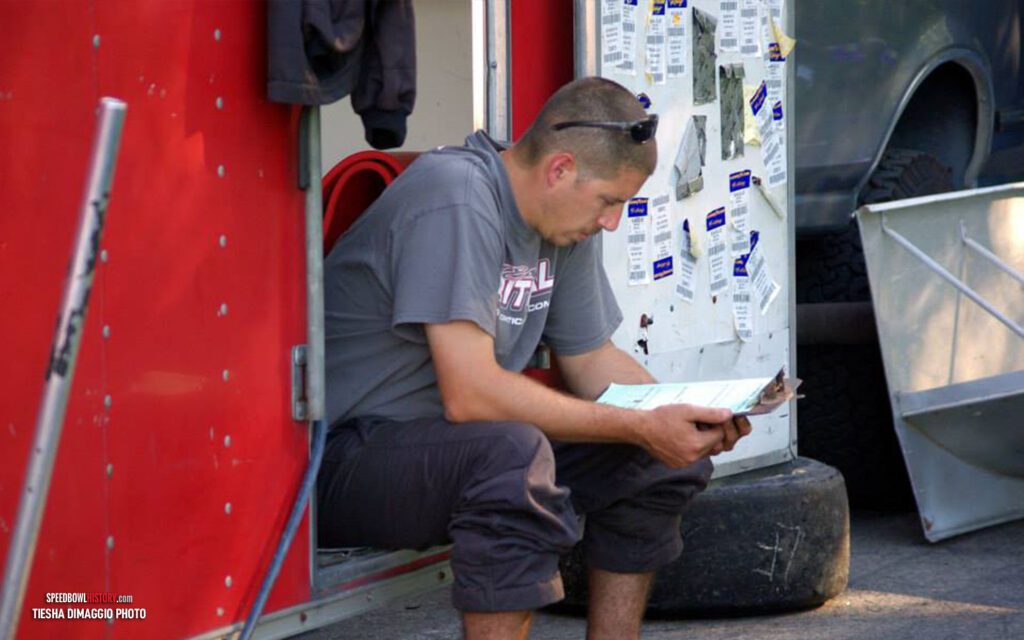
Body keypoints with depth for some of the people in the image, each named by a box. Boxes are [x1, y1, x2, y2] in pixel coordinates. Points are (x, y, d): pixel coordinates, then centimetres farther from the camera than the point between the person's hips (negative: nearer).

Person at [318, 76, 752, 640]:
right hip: (343, 460, -10)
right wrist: (641, 428, -27)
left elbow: (590, 360, 14)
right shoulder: (458, 198, -24)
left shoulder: (563, 220, 4)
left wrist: (689, 415, -6)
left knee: (666, 460, 3)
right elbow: (470, 393, -30)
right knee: (513, 454, -38)